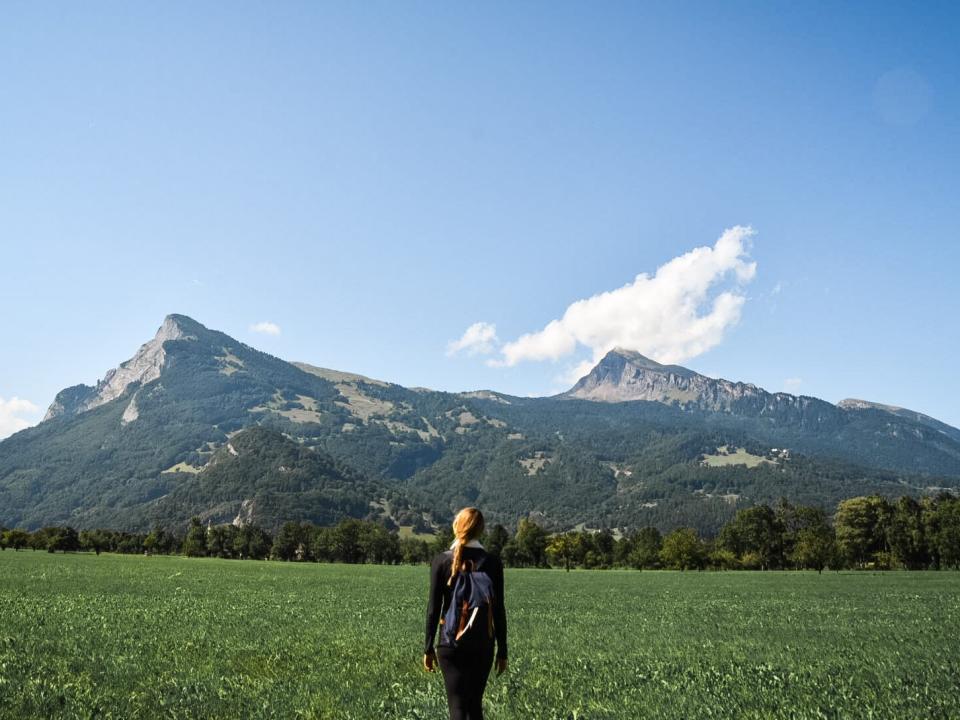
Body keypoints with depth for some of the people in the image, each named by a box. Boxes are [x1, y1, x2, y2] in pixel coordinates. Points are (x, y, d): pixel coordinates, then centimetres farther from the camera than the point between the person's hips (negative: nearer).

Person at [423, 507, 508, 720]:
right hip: (482, 643, 2)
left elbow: (433, 608, -5)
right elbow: (498, 610, -1)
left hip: (451, 643, -2)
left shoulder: (441, 561, -5)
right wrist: (502, 651, 6)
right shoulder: (492, 562, -3)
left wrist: (428, 648, 4)